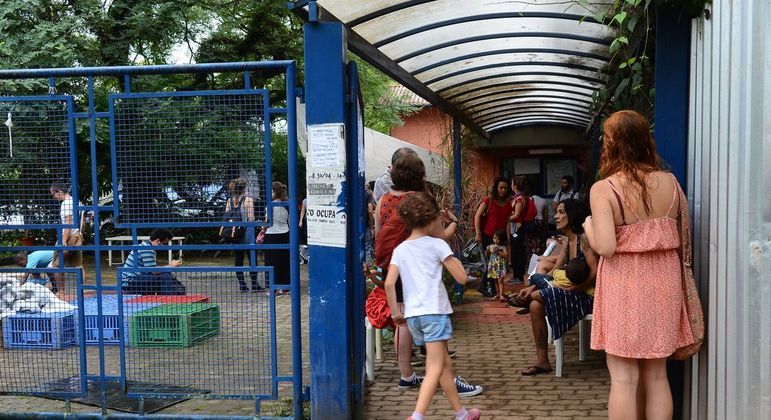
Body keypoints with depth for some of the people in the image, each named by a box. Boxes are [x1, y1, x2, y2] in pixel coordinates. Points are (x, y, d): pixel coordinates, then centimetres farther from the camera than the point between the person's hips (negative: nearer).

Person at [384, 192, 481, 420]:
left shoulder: (400, 250, 10)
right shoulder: (437, 245, -1)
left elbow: (389, 284, -1)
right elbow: (462, 278, 0)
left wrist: (395, 313, 10)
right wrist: (445, 243, 7)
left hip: (412, 315, 6)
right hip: (434, 311, -6)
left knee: (445, 363, 19)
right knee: (434, 369, -6)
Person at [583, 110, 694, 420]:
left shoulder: (603, 189, -13)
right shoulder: (670, 182, 1)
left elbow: (605, 247, -21)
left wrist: (588, 226, -2)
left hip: (624, 284, -4)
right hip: (663, 282, 5)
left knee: (624, 378, 4)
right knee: (657, 376, 16)